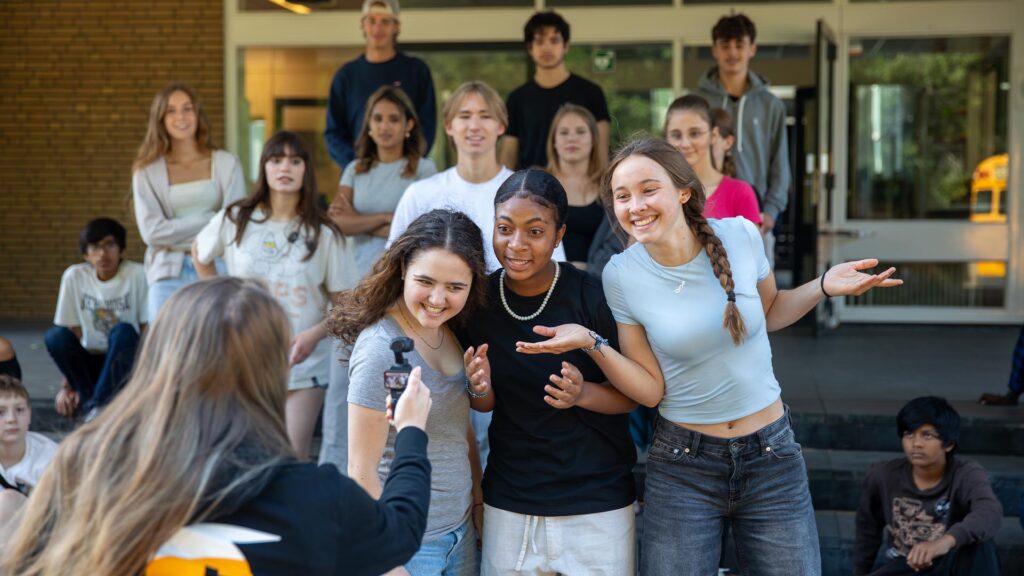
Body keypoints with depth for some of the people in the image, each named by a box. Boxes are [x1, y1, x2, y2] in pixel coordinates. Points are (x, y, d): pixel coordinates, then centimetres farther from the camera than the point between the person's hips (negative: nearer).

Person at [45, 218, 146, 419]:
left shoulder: (136, 274, -11)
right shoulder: (74, 276, -4)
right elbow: (72, 336, -2)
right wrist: (67, 386, -11)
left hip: (125, 364, -2)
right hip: (89, 362, 2)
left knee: (124, 331, -33)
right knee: (55, 336, -25)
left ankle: (96, 404, -34)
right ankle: (89, 399, -22)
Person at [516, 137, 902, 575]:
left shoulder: (741, 235, -9)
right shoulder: (621, 275, -11)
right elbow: (650, 390, -7)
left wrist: (824, 286, -5)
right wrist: (592, 344, -20)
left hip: (772, 455, 1)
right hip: (682, 466, -1)